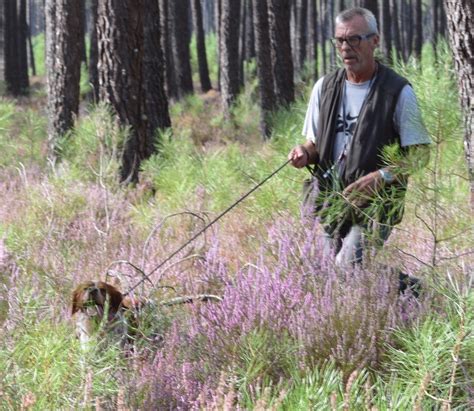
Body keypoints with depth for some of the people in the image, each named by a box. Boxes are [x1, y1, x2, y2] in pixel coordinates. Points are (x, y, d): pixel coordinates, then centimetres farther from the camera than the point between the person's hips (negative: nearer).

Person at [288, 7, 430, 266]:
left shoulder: (397, 92, -6)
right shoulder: (325, 87, 10)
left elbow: (420, 155, -6)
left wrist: (382, 177, -23)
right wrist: (304, 153, -6)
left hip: (375, 207, -6)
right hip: (331, 205, 6)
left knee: (348, 270, -20)